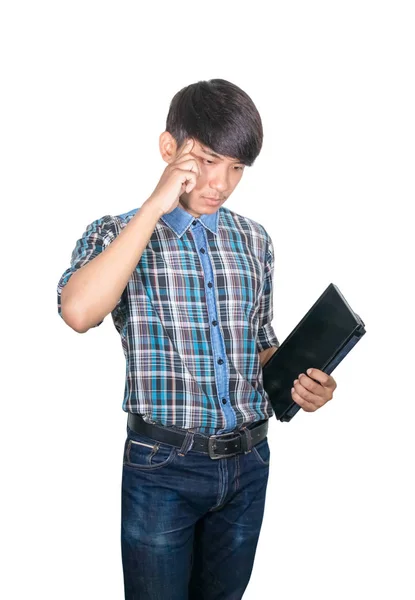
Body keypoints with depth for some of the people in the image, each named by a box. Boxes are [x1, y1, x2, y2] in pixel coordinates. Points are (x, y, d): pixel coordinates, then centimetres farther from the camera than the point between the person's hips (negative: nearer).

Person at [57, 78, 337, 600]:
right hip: (164, 465, -4)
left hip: (248, 460, 4)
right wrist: (156, 206, -24)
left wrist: (298, 382, -5)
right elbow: (78, 311, -28)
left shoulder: (254, 240, 6)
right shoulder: (118, 233, -6)